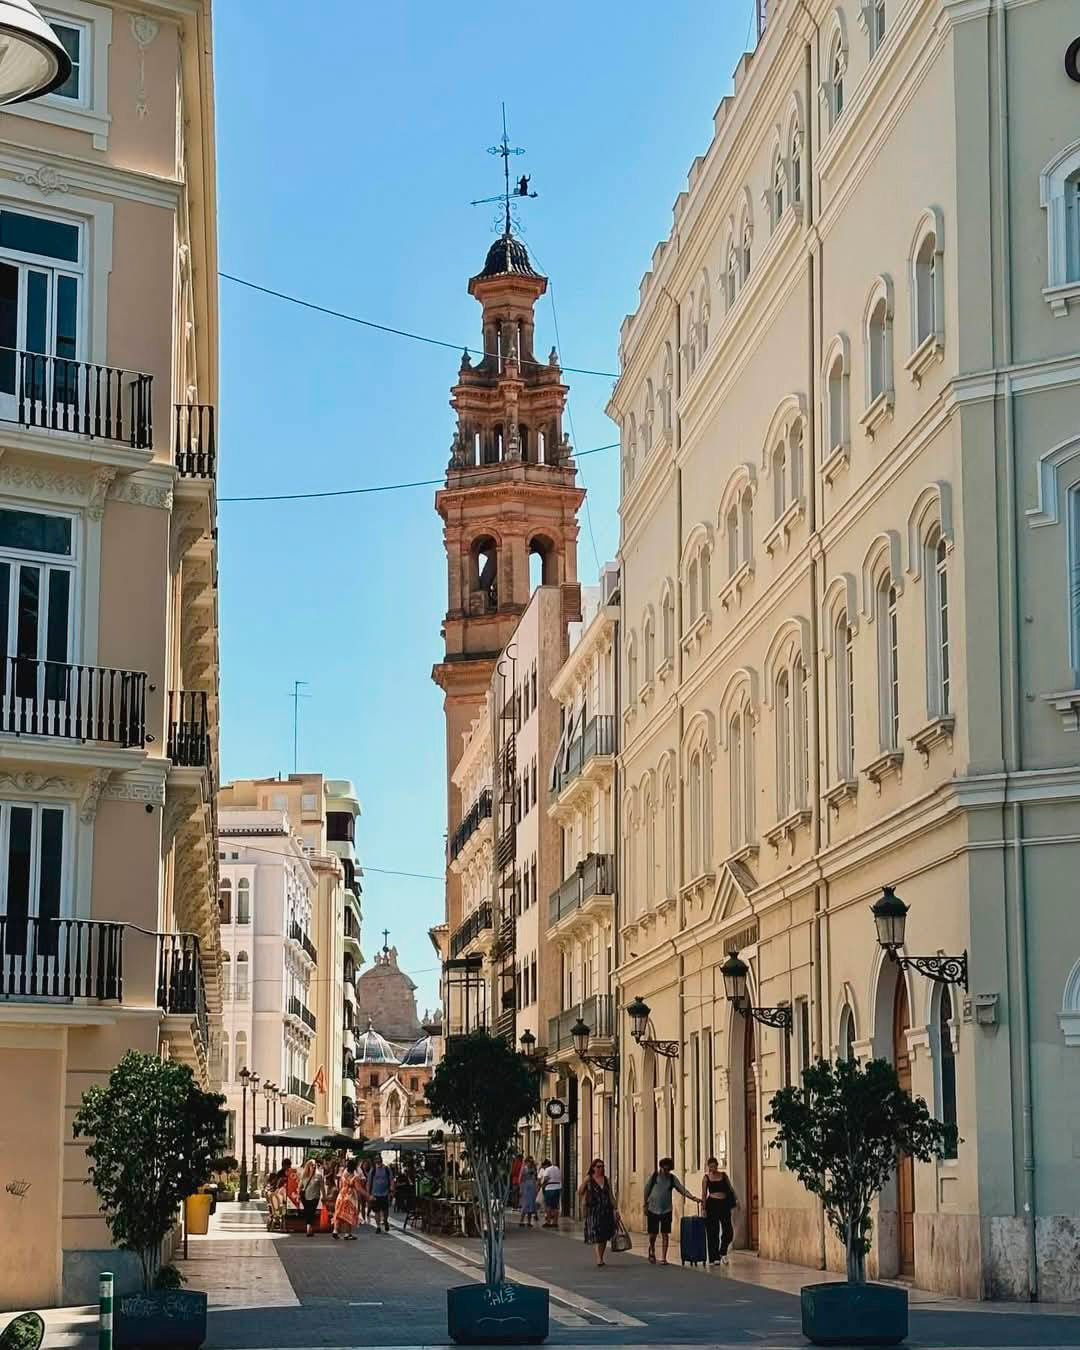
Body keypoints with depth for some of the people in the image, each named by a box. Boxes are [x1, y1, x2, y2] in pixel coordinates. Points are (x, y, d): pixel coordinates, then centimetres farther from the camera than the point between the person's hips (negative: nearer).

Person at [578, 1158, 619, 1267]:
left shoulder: (606, 1179, 9)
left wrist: (615, 1209, 6)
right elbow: (580, 1192, 5)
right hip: (593, 1210, -4)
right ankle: (599, 1259, -21)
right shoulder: (588, 1179, -2)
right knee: (596, 1236, -13)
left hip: (606, 1210, 4)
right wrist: (584, 1202, -5)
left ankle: (601, 1258, 20)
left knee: (605, 1236, 8)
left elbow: (611, 1196, 10)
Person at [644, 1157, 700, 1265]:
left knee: (665, 1234, -3)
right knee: (652, 1234, 4)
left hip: (666, 1210, 1)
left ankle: (663, 1258, 1)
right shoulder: (654, 1176, -3)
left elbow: (682, 1189, -4)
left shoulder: (672, 1178, 1)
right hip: (653, 1209, -1)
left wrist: (693, 1198, -17)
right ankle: (652, 1251, 33)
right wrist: (645, 1204, 5)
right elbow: (646, 1190, 5)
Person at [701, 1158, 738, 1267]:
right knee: (713, 1232, -1)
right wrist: (704, 1208, -3)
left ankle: (722, 1252, 20)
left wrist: (736, 1200, 3)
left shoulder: (723, 1175, 10)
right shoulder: (706, 1178, 3)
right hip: (712, 1204, -2)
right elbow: (704, 1194, 2)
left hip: (724, 1204, 3)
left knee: (728, 1231, -3)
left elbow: (730, 1188, 13)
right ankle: (714, 1258, 4)